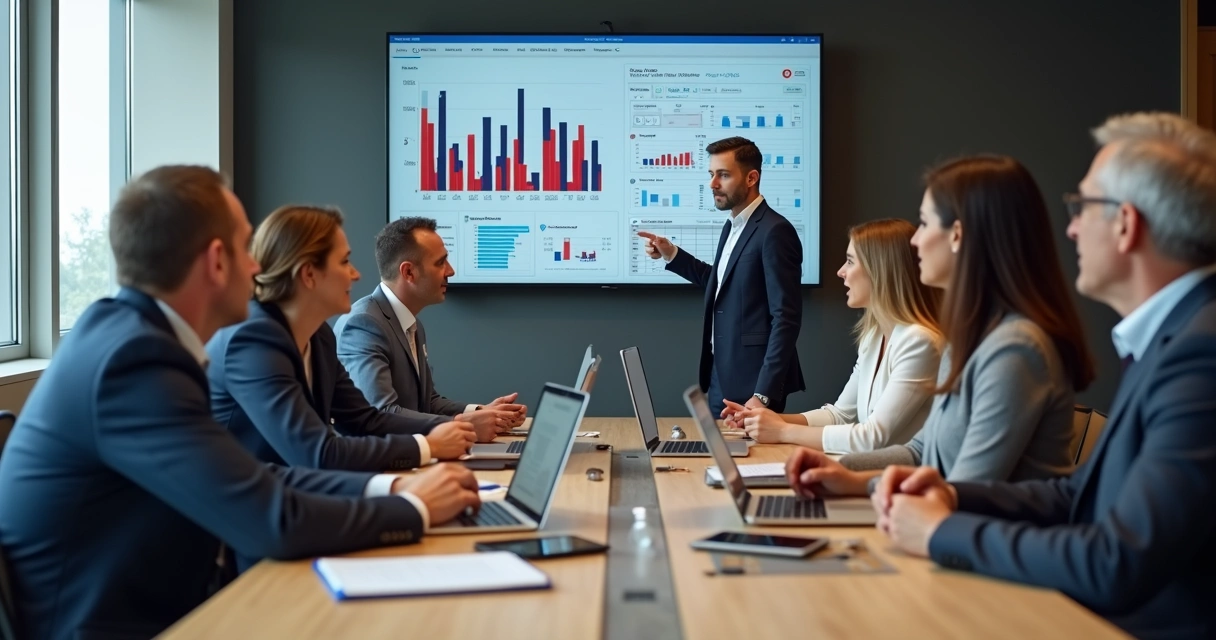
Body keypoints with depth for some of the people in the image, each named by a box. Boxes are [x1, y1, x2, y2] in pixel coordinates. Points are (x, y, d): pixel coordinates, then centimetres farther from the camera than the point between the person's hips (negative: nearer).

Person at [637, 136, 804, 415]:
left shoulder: (774, 231, -16)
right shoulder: (732, 227, 12)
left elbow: (786, 318, -20)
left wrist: (764, 394, -24)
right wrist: (671, 254, 14)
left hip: (753, 384, -9)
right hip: (722, 380, 9)